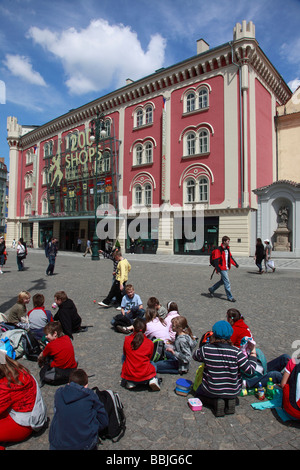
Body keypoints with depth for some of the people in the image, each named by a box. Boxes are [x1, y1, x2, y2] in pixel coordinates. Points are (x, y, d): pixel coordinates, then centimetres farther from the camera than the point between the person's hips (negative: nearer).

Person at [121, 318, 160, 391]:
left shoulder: (127, 339, -5)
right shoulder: (150, 343, -5)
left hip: (129, 375, 0)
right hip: (145, 376, 0)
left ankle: (130, 382, 14)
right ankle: (153, 379, 3)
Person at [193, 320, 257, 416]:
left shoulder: (206, 349, -21)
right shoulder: (236, 352, -23)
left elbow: (195, 356, 0)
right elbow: (250, 370, -16)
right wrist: (253, 352, -5)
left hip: (212, 391, -1)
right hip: (233, 392, 2)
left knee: (199, 392, 31)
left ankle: (215, 402, 2)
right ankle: (230, 401, 7)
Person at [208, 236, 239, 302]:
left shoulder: (227, 249, 11)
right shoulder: (219, 249, -16)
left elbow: (230, 257, 23)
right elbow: (216, 260, -18)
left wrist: (235, 264, 24)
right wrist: (217, 269, -21)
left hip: (226, 268, 9)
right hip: (222, 268, -9)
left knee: (222, 281, 16)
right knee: (227, 282, -5)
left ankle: (212, 289, 32)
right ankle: (230, 297, 5)